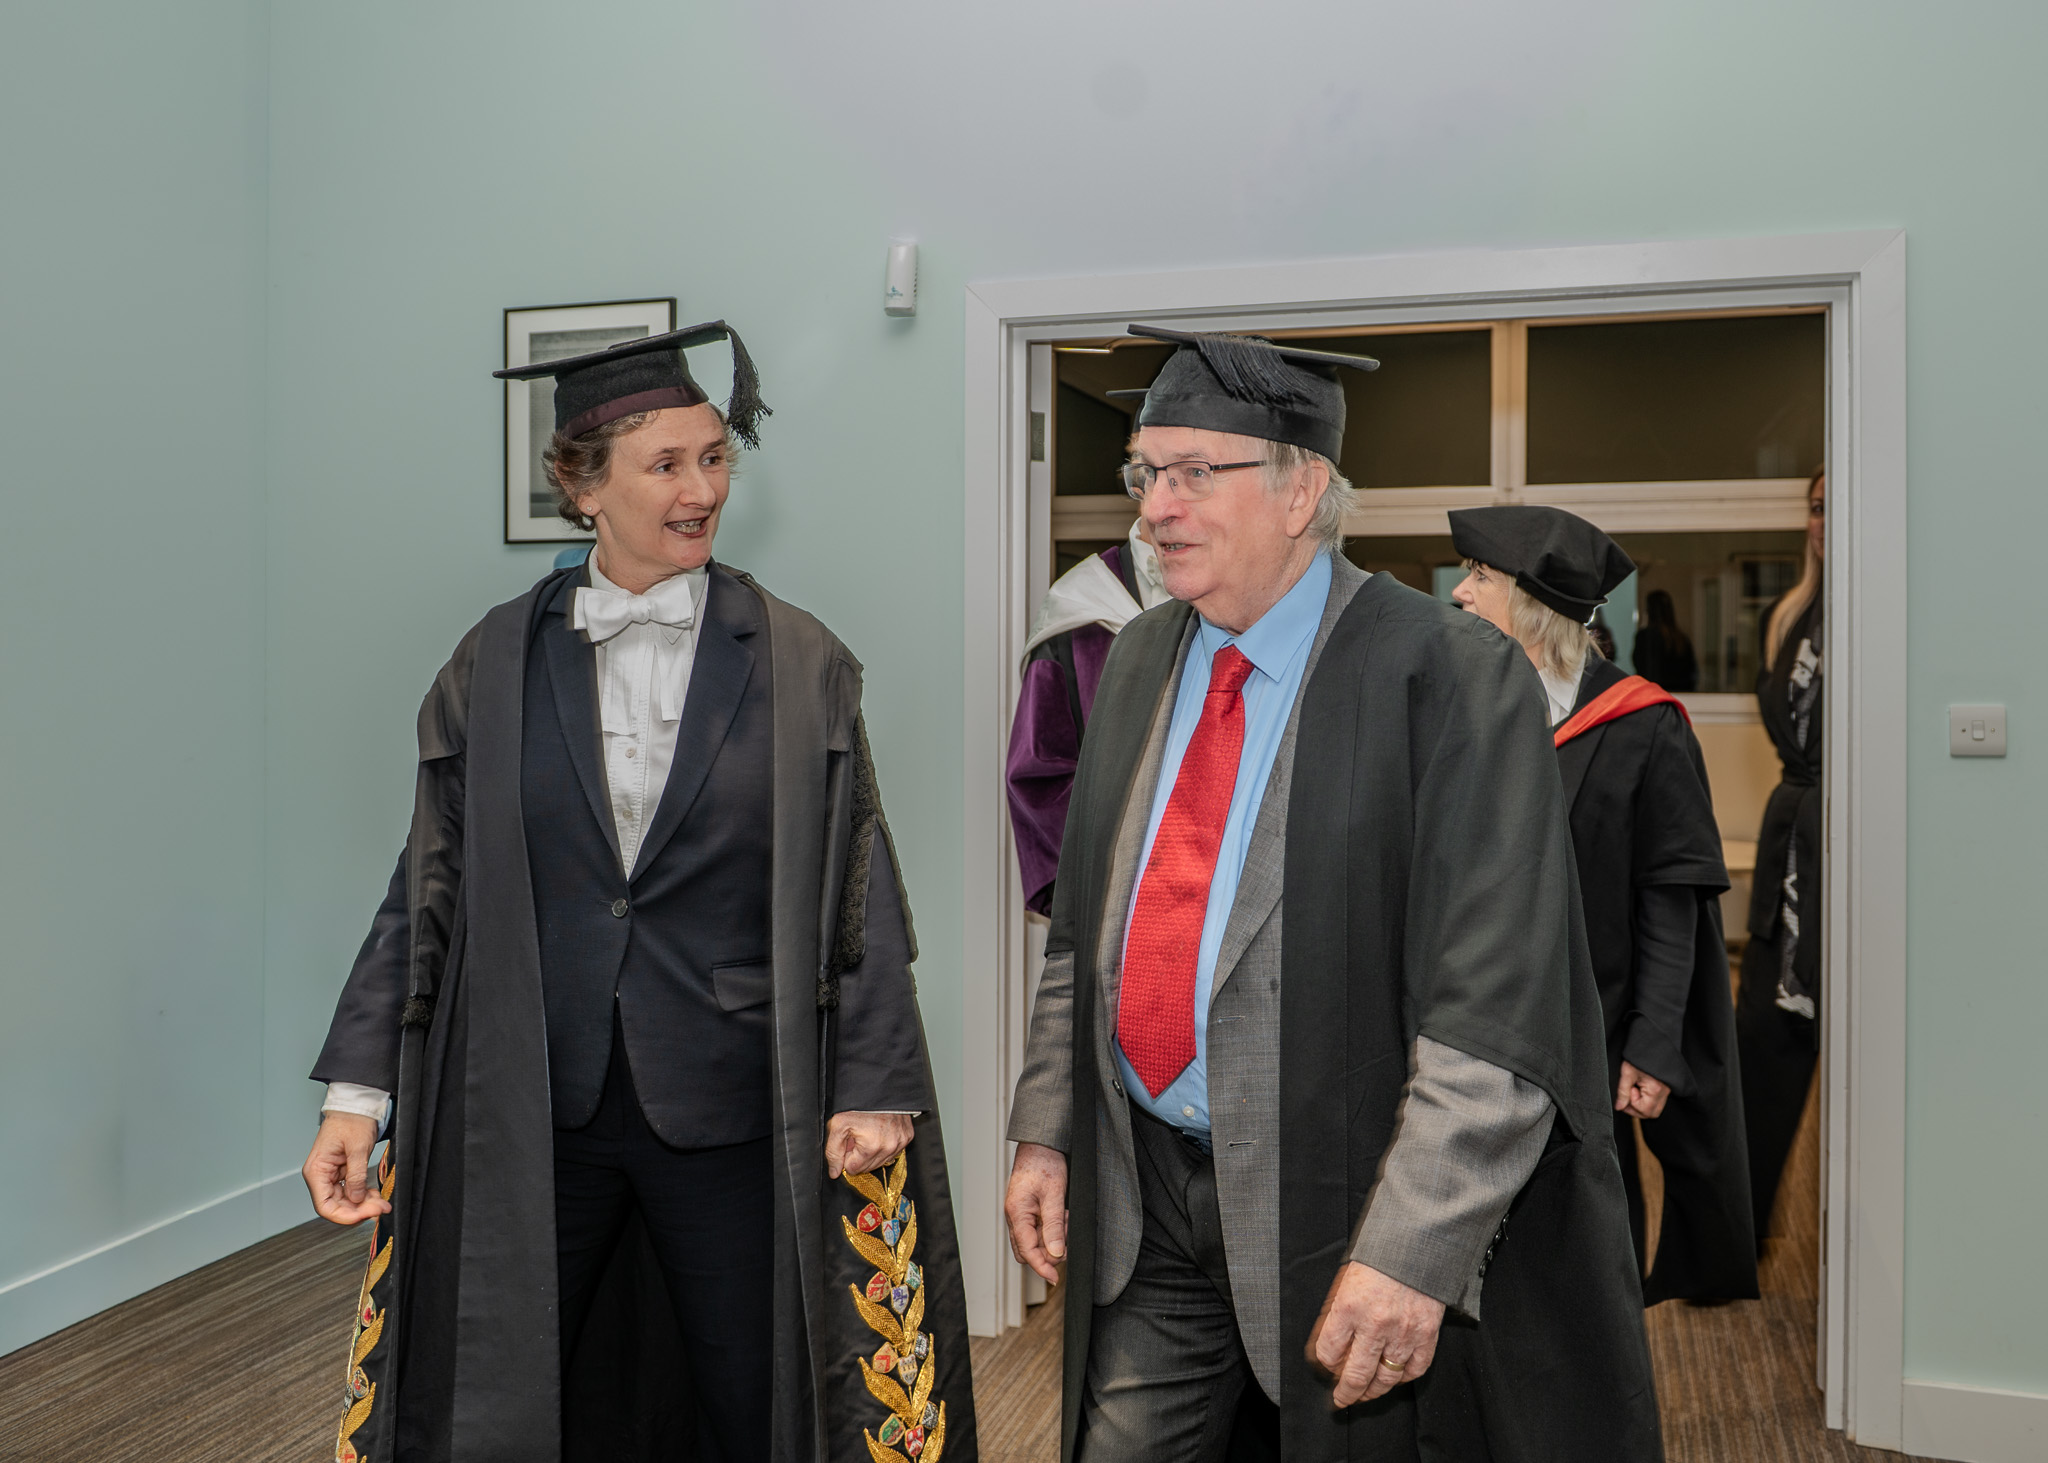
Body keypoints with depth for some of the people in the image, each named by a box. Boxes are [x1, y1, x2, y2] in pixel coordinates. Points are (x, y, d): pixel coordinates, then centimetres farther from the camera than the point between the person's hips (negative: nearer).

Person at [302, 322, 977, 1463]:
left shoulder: (797, 664, -3)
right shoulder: (499, 663, 1)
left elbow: (858, 888, -5)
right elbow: (428, 886, 3)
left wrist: (875, 1087, -11)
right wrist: (358, 1091, -1)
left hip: (729, 1110, -1)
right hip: (525, 1109, 2)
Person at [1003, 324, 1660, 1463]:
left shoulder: (1453, 679, -16)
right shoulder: (1141, 662, 5)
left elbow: (1497, 1006, -20)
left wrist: (1413, 1251, -24)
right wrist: (1047, 1132, 8)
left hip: (1335, 1208, -5)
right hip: (1147, 1202, 6)